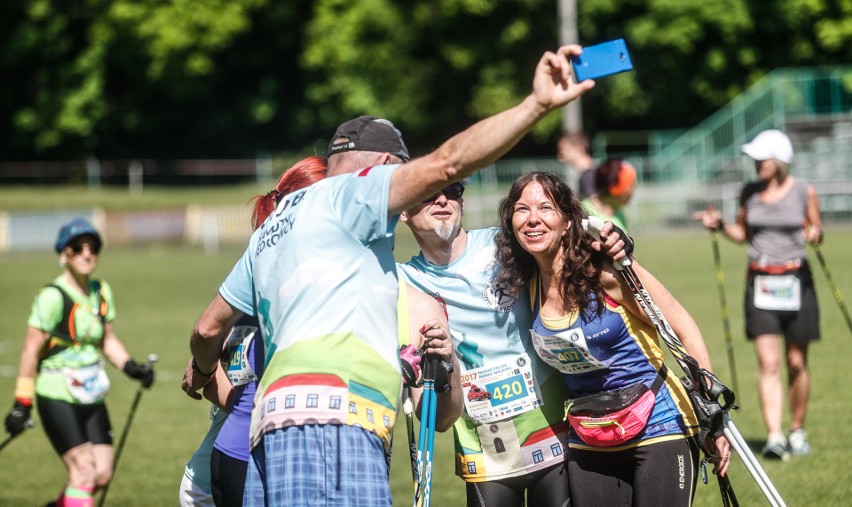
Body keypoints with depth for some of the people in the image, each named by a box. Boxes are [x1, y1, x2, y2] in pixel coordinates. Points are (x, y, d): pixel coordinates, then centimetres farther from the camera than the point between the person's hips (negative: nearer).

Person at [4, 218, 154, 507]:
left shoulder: (102, 292, 7)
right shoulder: (53, 296, -15)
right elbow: (31, 349, -13)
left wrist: (132, 368, 2)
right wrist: (22, 404, -13)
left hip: (91, 397, 7)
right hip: (57, 398, -7)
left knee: (103, 474, 2)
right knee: (83, 470, -13)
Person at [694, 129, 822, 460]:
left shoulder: (804, 193, -3)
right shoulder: (750, 193, 5)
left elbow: (817, 231, 7)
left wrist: (815, 235, -15)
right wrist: (720, 226, -1)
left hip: (795, 280, -1)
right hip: (760, 281, 1)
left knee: (796, 364, 7)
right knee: (768, 363, -9)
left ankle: (797, 432, 24)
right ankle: (774, 437, -14)